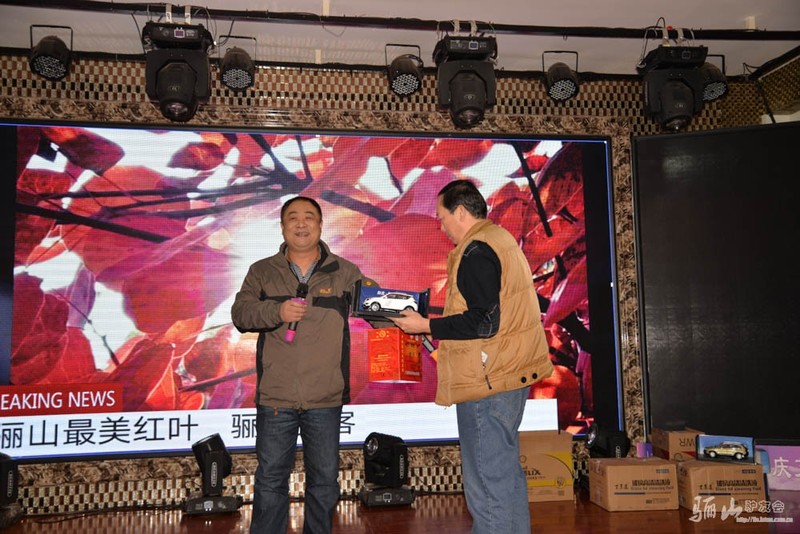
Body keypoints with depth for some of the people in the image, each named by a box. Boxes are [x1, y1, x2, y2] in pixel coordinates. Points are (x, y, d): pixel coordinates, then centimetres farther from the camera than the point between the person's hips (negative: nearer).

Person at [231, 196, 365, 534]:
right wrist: (277, 311, -19)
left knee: (324, 480, 13)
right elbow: (240, 313, -2)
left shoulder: (345, 272, 5)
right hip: (275, 397, 0)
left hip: (326, 399, 0)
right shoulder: (262, 272, 7)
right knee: (271, 479, 10)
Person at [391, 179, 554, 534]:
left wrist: (425, 326, -13)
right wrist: (434, 323, 17)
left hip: (488, 384, -11)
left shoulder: (476, 252, -15)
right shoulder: (500, 239, 16)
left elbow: (483, 322, -21)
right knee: (507, 473, 19)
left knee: (487, 484, -4)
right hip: (511, 374, 11)